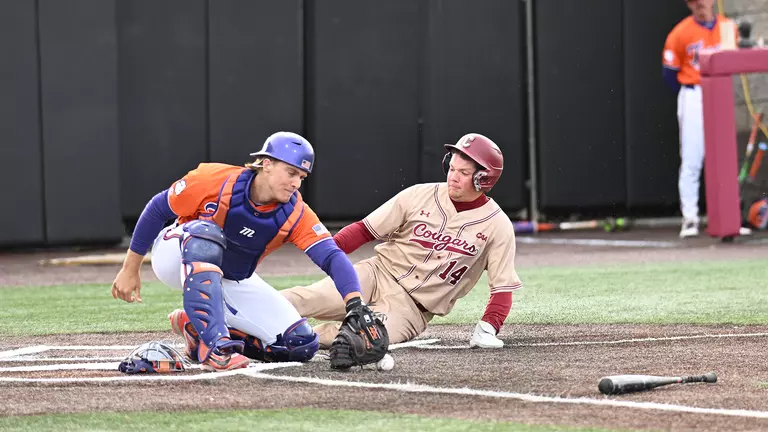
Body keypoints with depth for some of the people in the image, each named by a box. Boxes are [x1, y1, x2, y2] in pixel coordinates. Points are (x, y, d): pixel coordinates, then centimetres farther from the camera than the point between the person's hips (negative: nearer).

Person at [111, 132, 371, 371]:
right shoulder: (215, 180, -27)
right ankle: (214, 346, -41)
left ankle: (196, 329, 4)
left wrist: (355, 306, -48)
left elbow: (332, 257, -30)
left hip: (233, 283, 4)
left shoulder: (295, 215, -19)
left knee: (301, 345, -12)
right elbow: (157, 209, -15)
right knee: (206, 234, -39)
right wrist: (130, 270, -9)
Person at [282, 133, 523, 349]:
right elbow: (364, 230, 2)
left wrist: (488, 328, -18)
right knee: (311, 298, -29)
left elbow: (503, 288, 0)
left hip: (413, 307, -2)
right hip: (378, 275, 2)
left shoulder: (497, 226, -2)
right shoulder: (420, 196, 0)